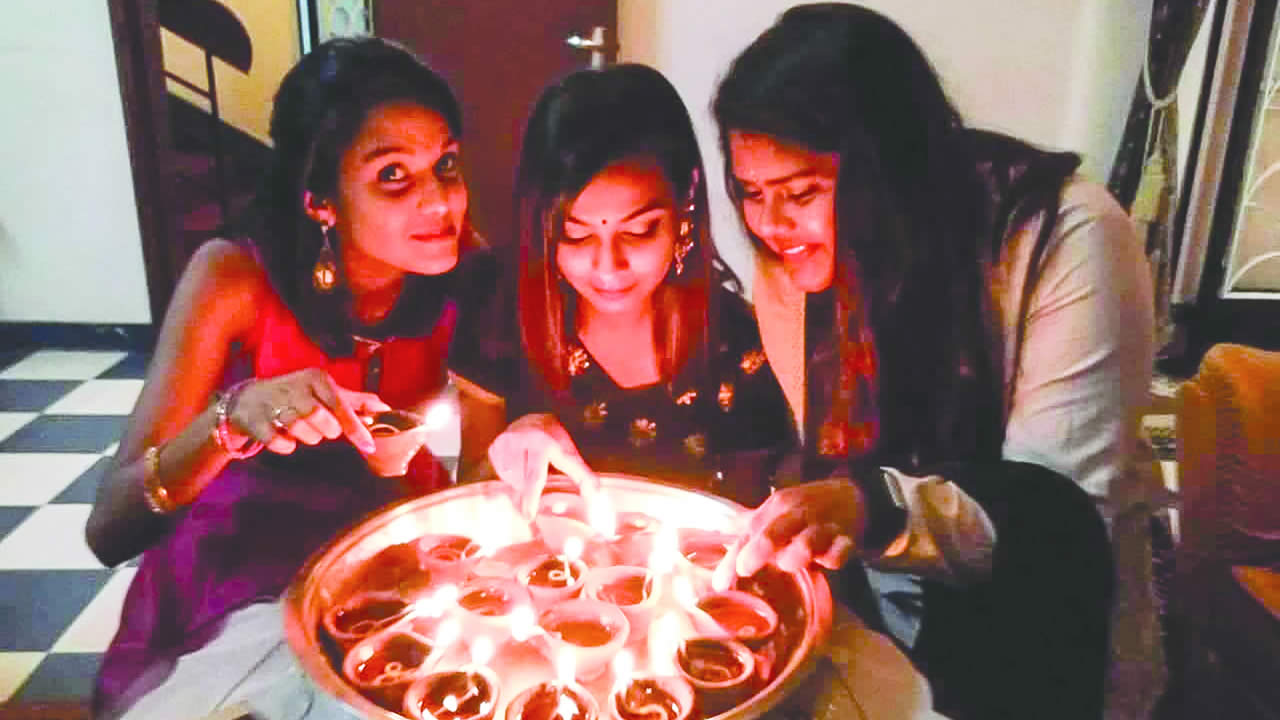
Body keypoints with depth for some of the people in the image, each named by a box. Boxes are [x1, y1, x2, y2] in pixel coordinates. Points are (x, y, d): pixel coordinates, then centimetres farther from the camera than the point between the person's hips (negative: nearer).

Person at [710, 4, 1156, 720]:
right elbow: (822, 466, 2)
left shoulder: (1066, 238, -21)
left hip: (1034, 613, -3)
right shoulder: (796, 258, -6)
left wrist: (881, 511, -40)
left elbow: (1063, 513, -23)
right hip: (872, 590, 4)